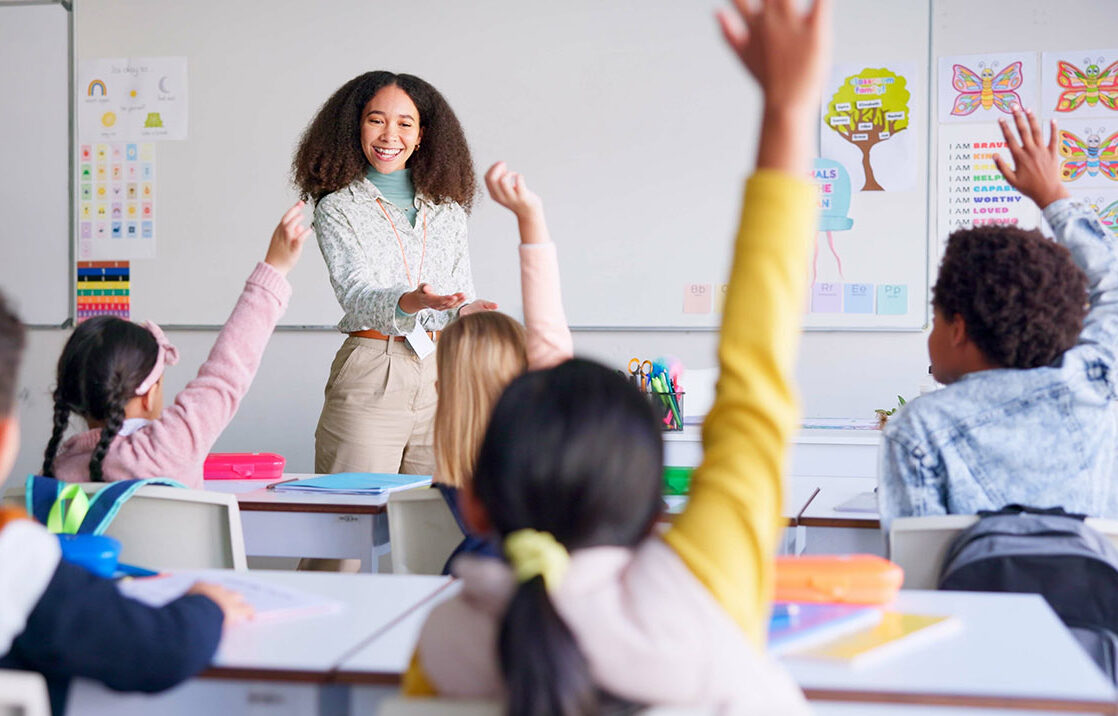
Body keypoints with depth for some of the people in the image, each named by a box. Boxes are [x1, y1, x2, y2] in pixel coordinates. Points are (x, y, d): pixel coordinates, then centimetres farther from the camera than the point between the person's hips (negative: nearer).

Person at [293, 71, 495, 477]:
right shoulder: (337, 208, 2)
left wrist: (465, 311, -8)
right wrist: (408, 302, -32)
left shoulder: (448, 208, 14)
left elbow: (462, 291, 15)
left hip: (443, 378, 3)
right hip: (369, 379, -3)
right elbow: (355, 295, -12)